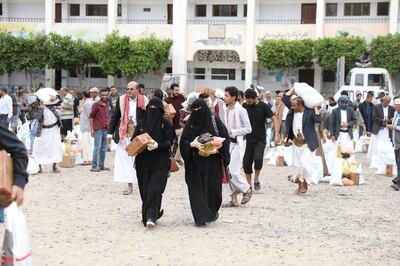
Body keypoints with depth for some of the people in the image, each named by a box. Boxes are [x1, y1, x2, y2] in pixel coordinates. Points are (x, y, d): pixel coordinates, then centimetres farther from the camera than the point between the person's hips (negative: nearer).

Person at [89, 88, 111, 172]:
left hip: (105, 129, 7)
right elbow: (91, 116, -8)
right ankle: (94, 166, -4)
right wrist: (91, 128, -12)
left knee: (104, 149, 13)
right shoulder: (96, 105, -9)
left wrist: (108, 124, 15)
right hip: (98, 129, -7)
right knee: (97, 148, -8)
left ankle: (101, 165, 22)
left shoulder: (107, 104, 10)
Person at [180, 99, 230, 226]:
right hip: (196, 164, 1)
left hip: (213, 163, -1)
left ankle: (213, 210, 26)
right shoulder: (190, 124, 4)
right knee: (197, 189, -4)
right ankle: (201, 217, 1)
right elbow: (183, 142, 0)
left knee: (213, 186, -1)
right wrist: (192, 144, -19)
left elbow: (225, 138, 0)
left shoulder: (214, 121, 0)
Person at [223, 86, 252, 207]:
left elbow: (248, 129, -12)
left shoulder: (240, 110, -11)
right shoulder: (227, 110, 9)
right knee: (228, 171, 5)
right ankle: (233, 199, 13)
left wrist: (232, 132, -16)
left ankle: (247, 190, 13)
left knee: (233, 171, -11)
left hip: (237, 143, -7)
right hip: (228, 142, 7)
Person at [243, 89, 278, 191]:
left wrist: (277, 134, -16)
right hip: (248, 139, 3)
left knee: (258, 158, -22)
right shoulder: (244, 106, 0)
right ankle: (249, 185, 15)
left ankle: (256, 180, 1)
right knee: (246, 162, 1)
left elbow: (274, 118, -7)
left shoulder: (263, 106, -8)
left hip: (260, 139, -3)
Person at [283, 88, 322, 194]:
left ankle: (304, 183, 7)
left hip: (307, 144, -6)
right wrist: (293, 89, 3)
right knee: (297, 164, 10)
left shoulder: (310, 112, -14)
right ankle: (301, 184, 23)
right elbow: (285, 99, 4)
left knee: (305, 164, -13)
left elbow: (318, 120, -29)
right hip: (296, 142, 6)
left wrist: (315, 107, -21)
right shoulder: (293, 110, 2)